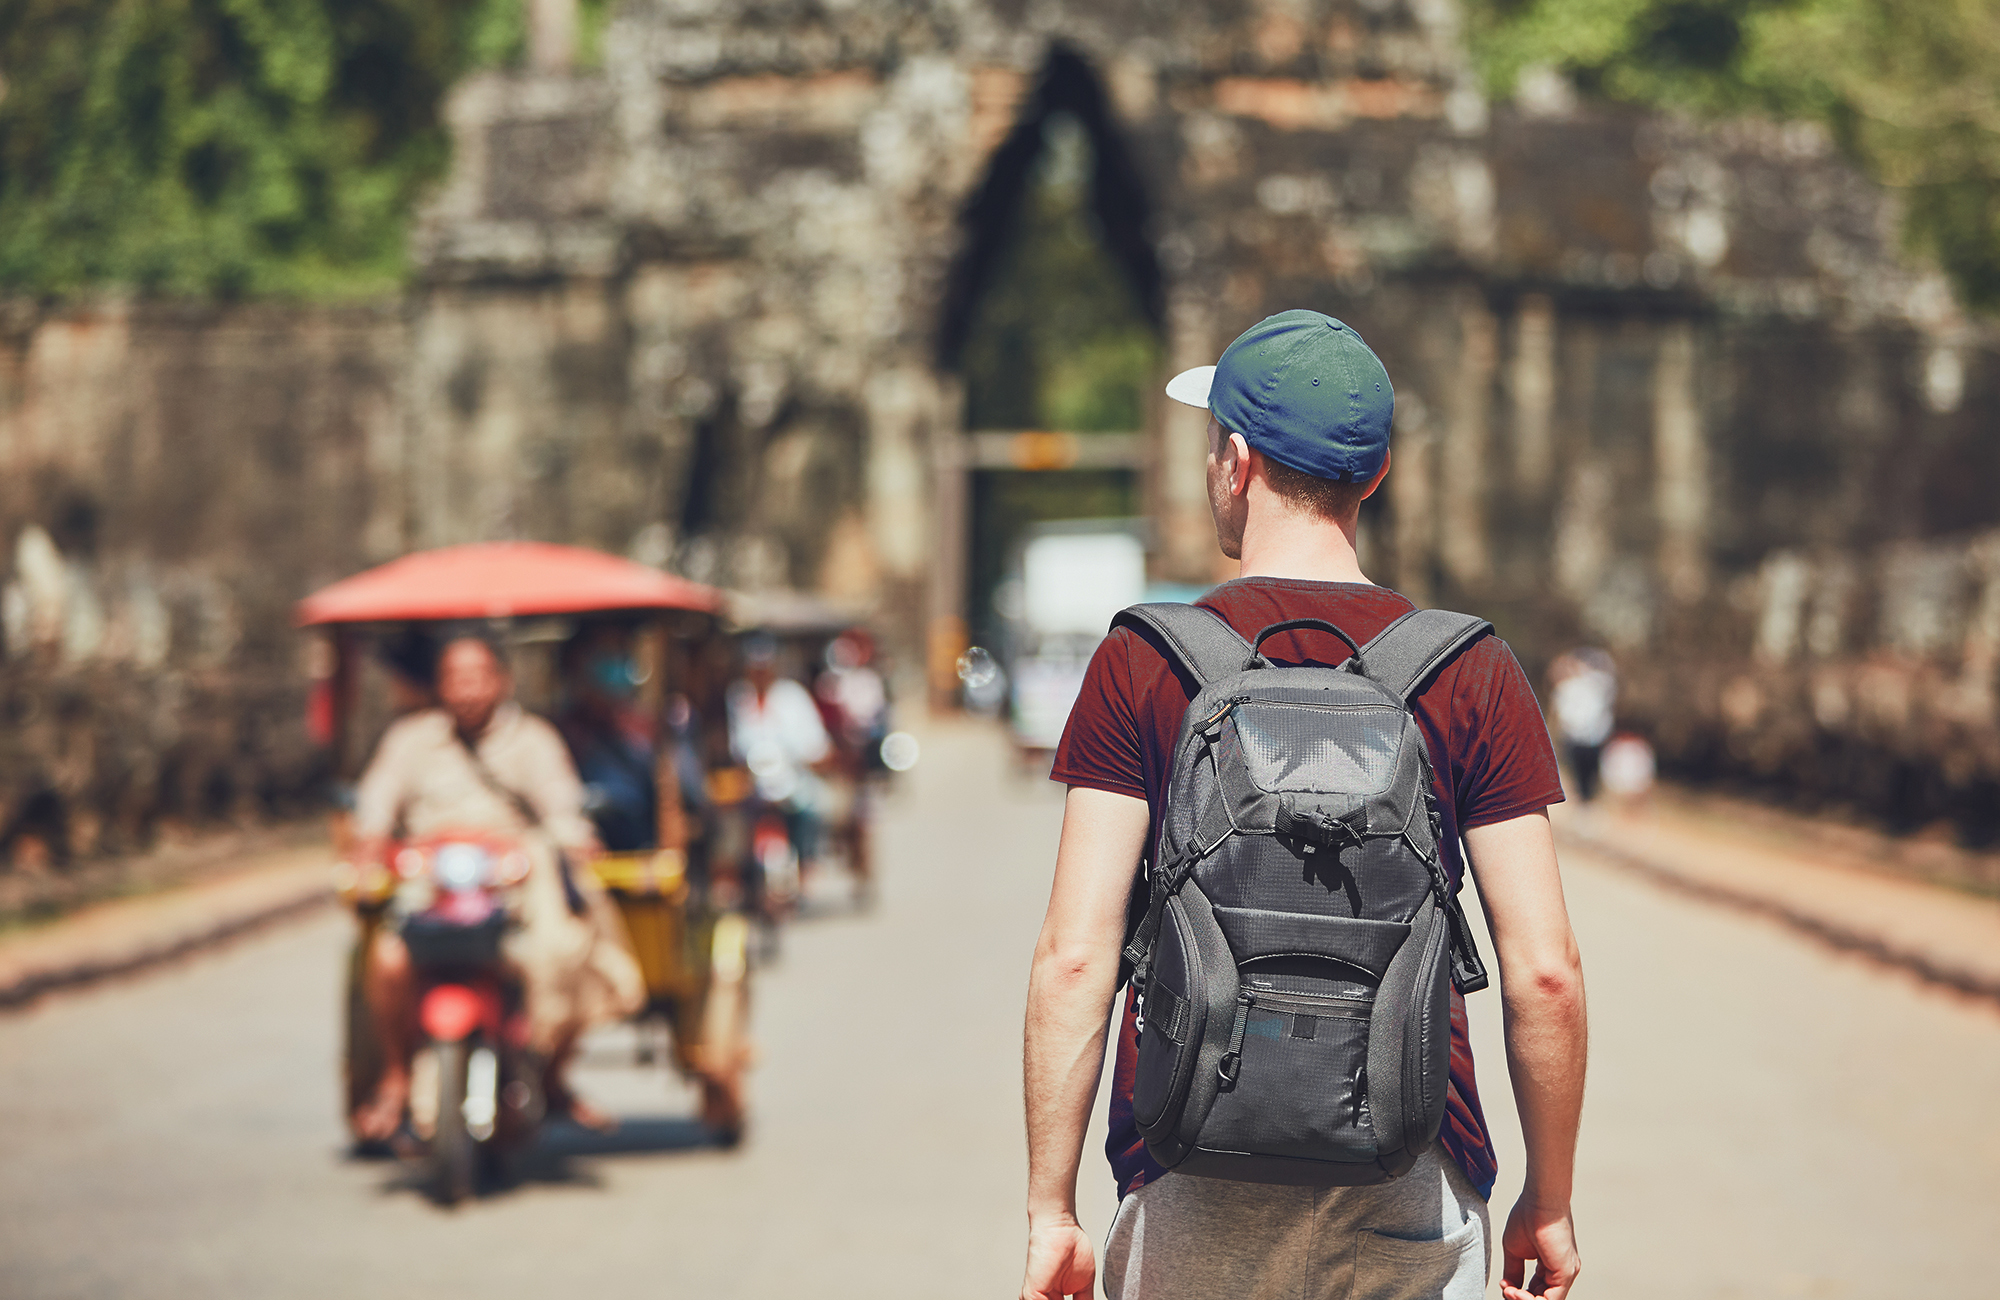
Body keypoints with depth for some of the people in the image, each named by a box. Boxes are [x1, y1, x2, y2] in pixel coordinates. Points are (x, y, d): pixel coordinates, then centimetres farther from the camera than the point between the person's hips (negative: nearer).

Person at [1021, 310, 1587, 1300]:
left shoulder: (1141, 664, -2)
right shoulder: (1474, 674, 1)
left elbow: (1074, 957, -7)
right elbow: (1544, 970, -3)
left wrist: (1049, 1211, -1)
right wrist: (1548, 1203, 9)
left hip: (1194, 1201, 0)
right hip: (1413, 1188, 1)